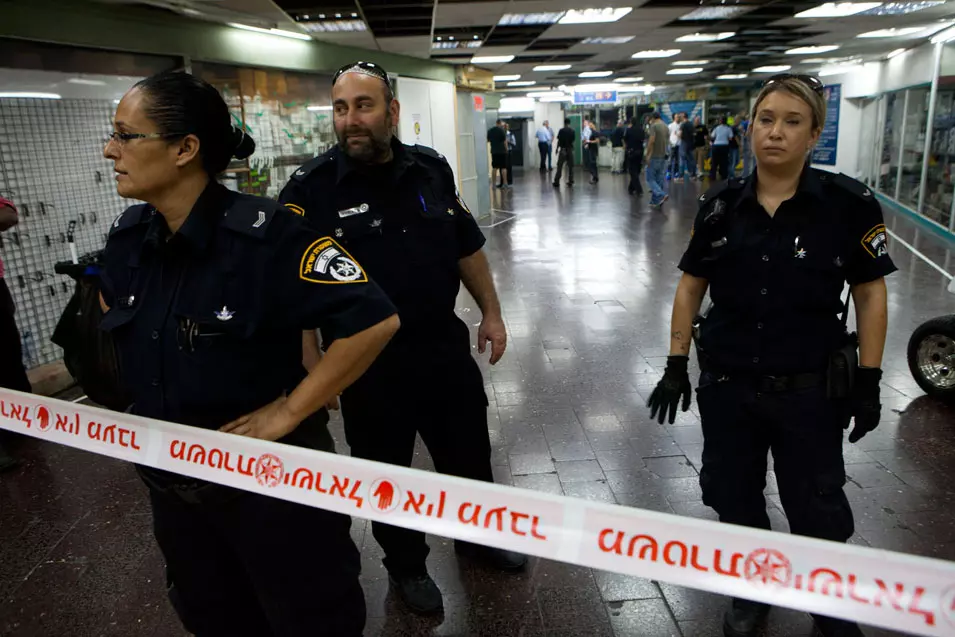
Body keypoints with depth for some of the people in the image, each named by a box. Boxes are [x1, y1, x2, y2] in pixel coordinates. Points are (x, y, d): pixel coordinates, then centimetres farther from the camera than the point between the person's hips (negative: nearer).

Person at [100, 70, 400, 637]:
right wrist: (145, 394, 10)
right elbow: (113, 303, 19)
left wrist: (289, 411, -24)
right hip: (171, 477, 7)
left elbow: (375, 321, -30)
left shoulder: (264, 234, -25)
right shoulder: (129, 234, -3)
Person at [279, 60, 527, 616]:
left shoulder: (432, 169, 0)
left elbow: (467, 247, 10)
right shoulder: (310, 189, -13)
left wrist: (491, 312, 10)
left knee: (471, 454, 20)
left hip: (446, 345, 4)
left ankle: (479, 536, 48)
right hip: (369, 364, -3)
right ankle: (406, 565, 42)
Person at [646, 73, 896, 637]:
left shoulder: (849, 204, -10)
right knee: (734, 499, 16)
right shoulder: (720, 206, -3)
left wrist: (868, 381, -5)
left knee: (817, 510, 13)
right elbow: (691, 286, 4)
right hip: (727, 386, 3)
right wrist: (676, 364, 1)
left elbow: (870, 295, -4)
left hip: (810, 391, -2)